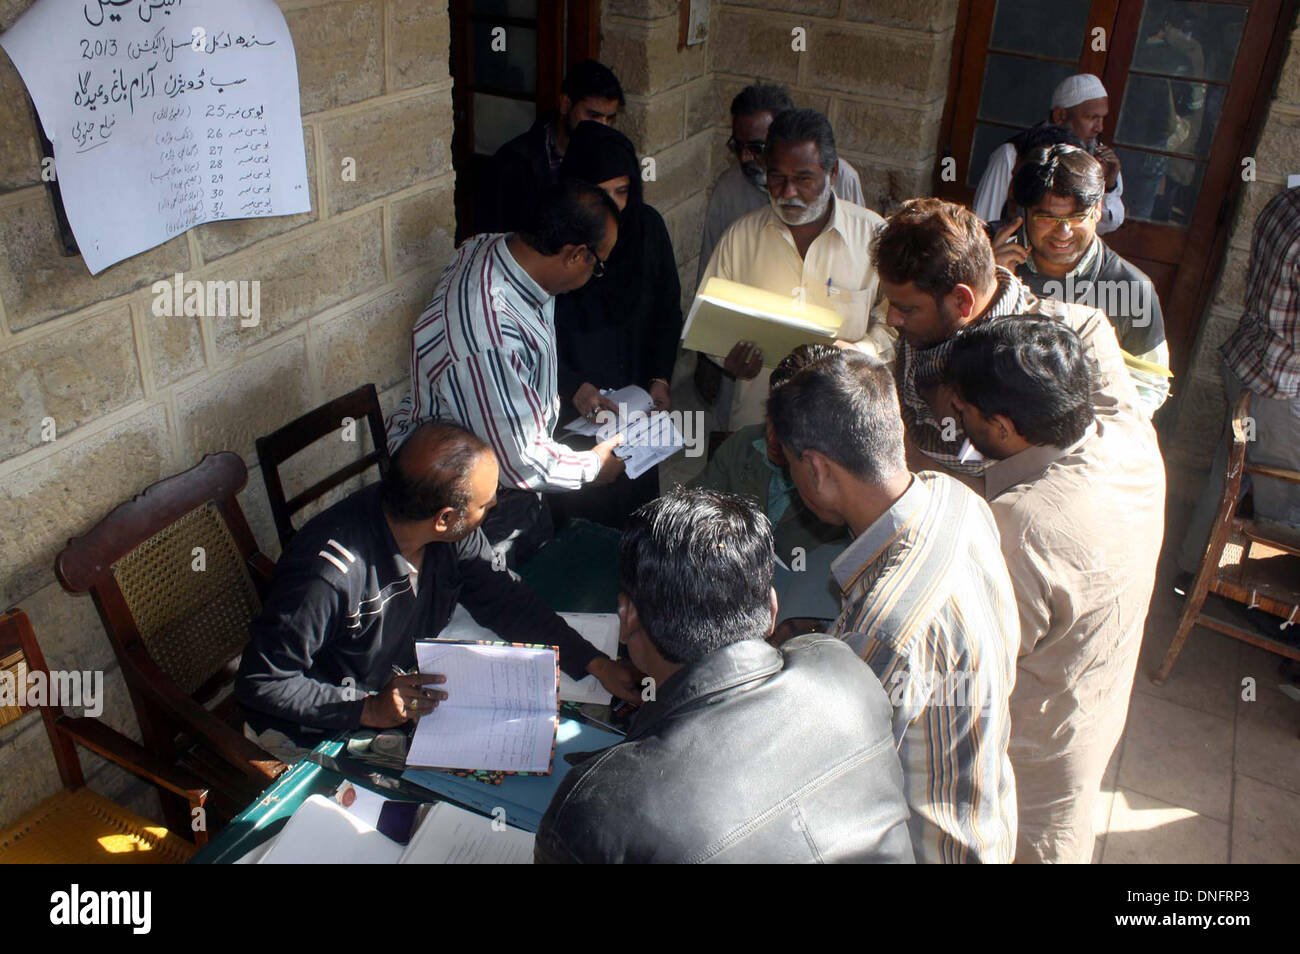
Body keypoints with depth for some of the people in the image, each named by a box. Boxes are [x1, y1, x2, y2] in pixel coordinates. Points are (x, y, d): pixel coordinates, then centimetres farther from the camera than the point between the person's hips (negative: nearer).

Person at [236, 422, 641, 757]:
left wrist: (596, 664, -9)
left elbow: (505, 599, -3)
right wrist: (368, 710, -30)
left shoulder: (455, 535, -16)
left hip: (407, 693, 6)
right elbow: (261, 682, -25)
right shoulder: (330, 572, -36)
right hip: (316, 733, -6)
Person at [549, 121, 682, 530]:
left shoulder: (647, 226, -3)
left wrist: (661, 377, -3)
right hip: (568, 407, -3)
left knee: (634, 513, 15)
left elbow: (668, 308, 7)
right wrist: (573, 387, -22)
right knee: (574, 514, 6)